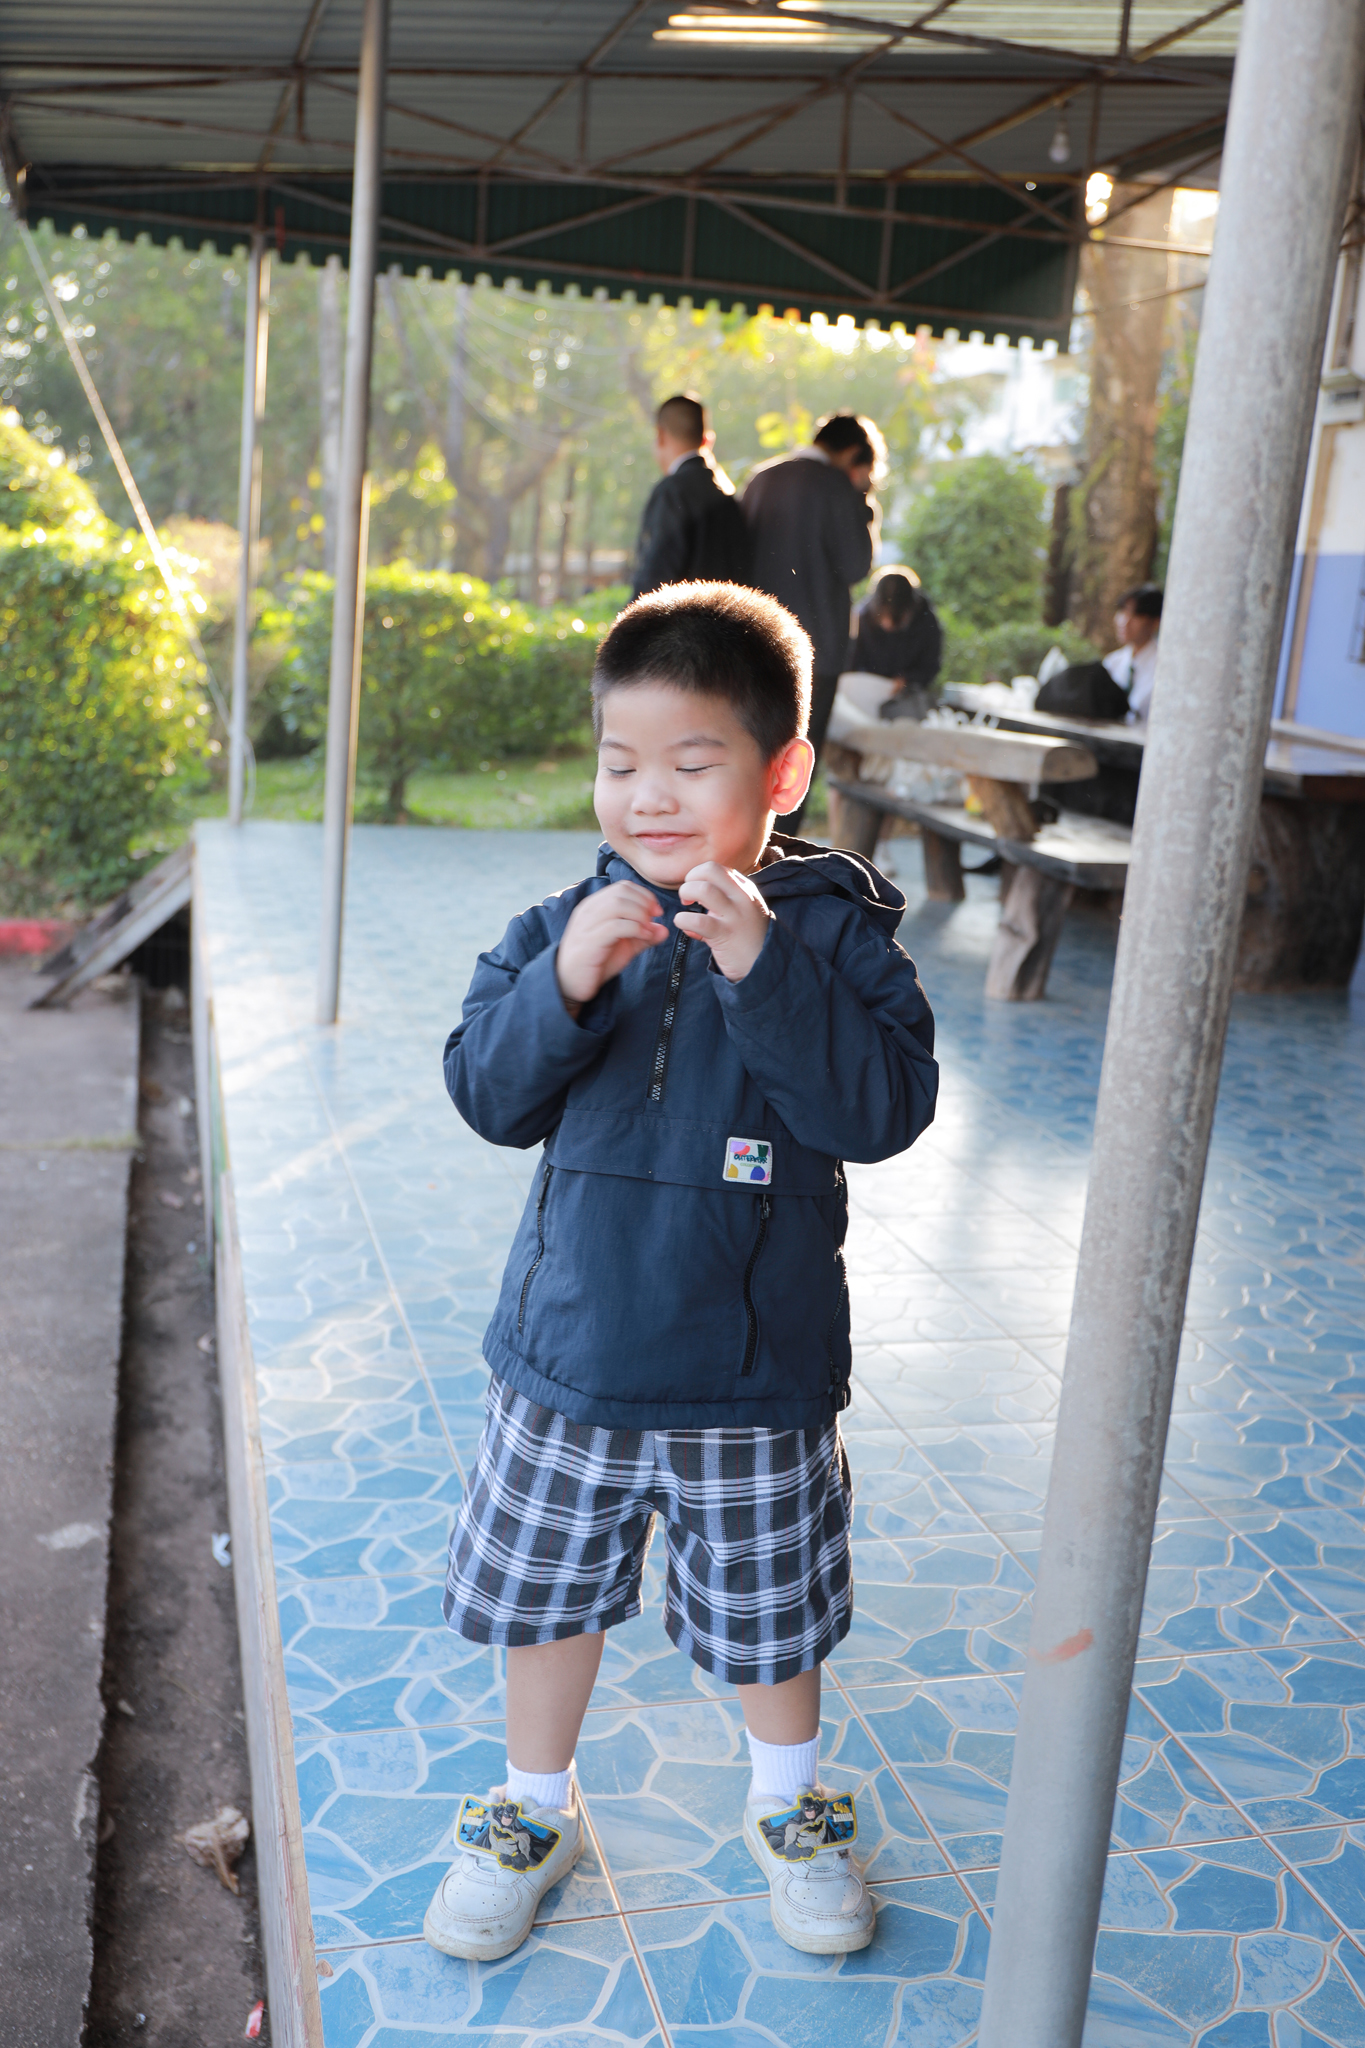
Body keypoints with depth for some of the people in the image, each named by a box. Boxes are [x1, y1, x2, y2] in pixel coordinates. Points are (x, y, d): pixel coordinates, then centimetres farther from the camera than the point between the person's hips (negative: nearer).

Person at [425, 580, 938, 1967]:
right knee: (544, 1590, 18)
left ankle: (788, 1808, 46)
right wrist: (563, 986, -26)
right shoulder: (566, 923, -2)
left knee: (768, 1613, 17)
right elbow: (489, 1097, -8)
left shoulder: (833, 928, -11)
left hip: (753, 1377, -2)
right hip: (567, 1356, 3)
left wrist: (765, 970, -32)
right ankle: (536, 1810, 44)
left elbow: (884, 1109, -22)